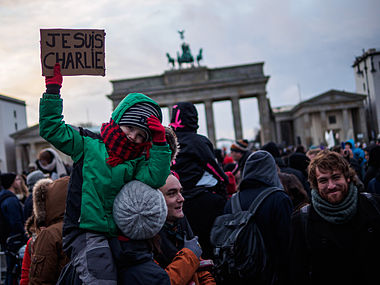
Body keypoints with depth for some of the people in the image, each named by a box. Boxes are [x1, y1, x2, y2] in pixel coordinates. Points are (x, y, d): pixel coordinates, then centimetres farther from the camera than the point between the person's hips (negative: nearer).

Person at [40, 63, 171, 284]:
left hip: (117, 235, 5)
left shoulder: (137, 162, 15)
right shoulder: (88, 145, 9)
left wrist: (160, 142, -6)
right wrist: (53, 88, 3)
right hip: (86, 234, -4)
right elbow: (51, 129, 7)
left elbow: (155, 178, -3)